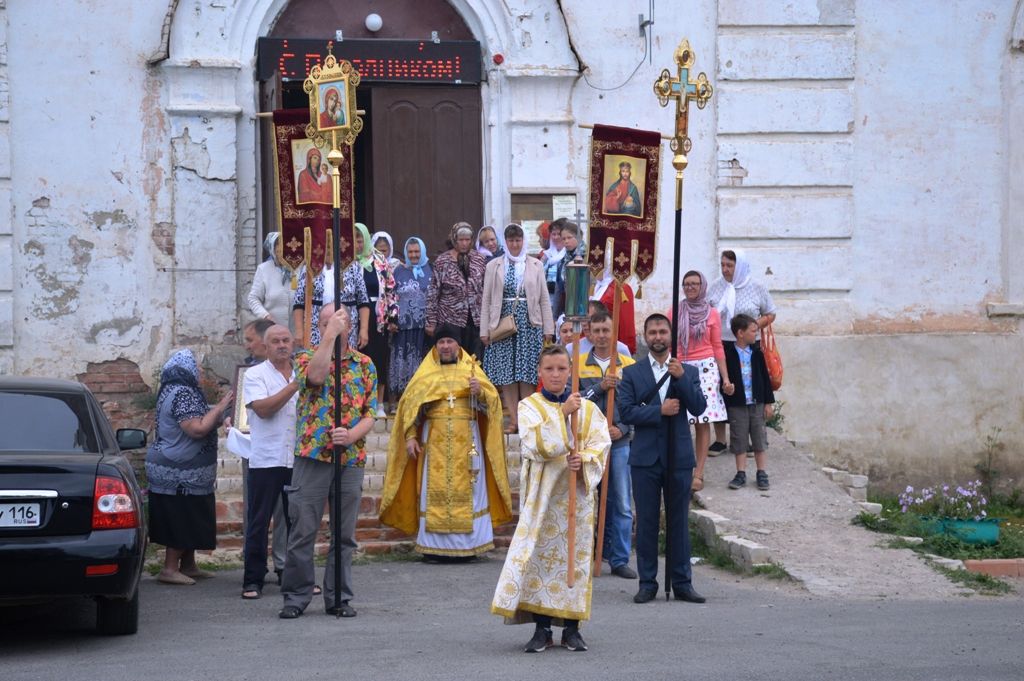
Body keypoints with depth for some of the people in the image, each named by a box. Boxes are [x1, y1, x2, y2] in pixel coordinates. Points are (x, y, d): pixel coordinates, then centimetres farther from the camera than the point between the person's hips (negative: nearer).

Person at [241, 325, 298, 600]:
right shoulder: (255, 375, 2)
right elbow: (263, 408, -14)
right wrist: (294, 387, -16)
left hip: (298, 460, 4)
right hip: (265, 460, -4)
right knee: (258, 523, -2)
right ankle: (253, 581, 2)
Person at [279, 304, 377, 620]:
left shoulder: (365, 365, 10)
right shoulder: (307, 358, 4)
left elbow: (371, 413, 5)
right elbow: (315, 376, -22)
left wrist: (351, 435, -14)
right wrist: (329, 336, -21)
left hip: (351, 460, 2)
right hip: (312, 457, -2)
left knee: (344, 534, 7)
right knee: (302, 531, -2)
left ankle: (339, 597, 14)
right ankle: (296, 597, 6)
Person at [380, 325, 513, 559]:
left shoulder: (471, 369, 10)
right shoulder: (426, 373, 11)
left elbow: (491, 400, 3)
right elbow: (410, 403, 6)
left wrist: (480, 391, -19)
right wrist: (410, 436, -4)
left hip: (466, 442, 0)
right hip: (435, 441, 0)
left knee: (467, 490, -3)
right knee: (435, 491, -3)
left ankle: (467, 544, -1)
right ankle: (434, 546, -2)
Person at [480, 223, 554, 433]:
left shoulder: (535, 265, 8)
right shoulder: (493, 266, 8)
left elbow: (544, 298, 7)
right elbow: (486, 299, 7)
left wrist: (548, 328, 2)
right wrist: (484, 329, 1)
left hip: (529, 323, -1)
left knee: (527, 373, -3)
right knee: (506, 374, 0)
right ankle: (513, 420, 4)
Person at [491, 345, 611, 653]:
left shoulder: (587, 408, 9)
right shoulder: (529, 406, 2)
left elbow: (601, 443, 0)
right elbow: (534, 443, -14)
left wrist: (585, 459, -19)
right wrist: (562, 413, -20)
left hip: (576, 492, 2)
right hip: (541, 491, -2)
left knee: (576, 555, 1)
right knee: (539, 554, -6)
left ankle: (572, 627, 8)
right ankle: (542, 628, 0)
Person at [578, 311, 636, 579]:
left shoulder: (628, 365, 5)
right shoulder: (578, 365, 5)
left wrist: (623, 429, -11)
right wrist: (600, 387, -16)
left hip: (620, 443, 0)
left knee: (622, 504, 0)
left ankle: (619, 559, 6)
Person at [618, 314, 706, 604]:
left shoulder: (688, 372, 9)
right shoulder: (631, 373, 5)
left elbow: (699, 407, -4)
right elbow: (625, 412, -5)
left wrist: (681, 378, -15)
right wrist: (660, 410, -13)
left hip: (679, 457, 1)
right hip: (645, 458, -1)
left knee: (679, 521, 5)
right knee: (647, 522, 1)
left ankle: (682, 583, 10)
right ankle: (647, 583, 6)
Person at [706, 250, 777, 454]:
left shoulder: (756, 289, 0)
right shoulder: (716, 287, 5)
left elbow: (770, 315, 6)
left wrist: (753, 325, -10)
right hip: (720, 345, 1)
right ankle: (719, 440, 12)